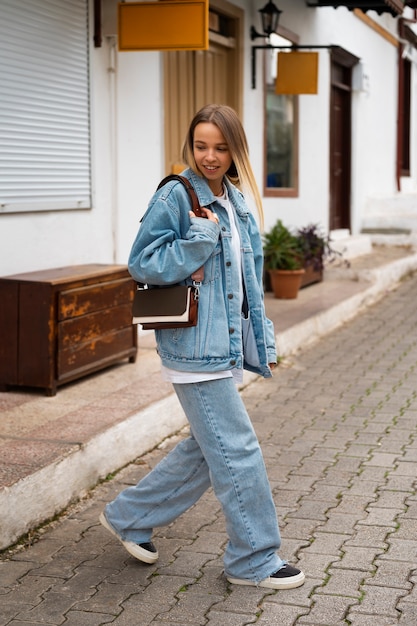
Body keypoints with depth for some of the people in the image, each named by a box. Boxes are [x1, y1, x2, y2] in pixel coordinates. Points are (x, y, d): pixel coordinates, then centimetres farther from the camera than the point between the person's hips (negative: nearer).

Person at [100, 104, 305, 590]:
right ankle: (254, 560, 13)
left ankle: (128, 517, 32)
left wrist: (264, 340, 17)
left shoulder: (237, 203, 12)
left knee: (207, 447, 16)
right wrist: (200, 239, -21)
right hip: (194, 345, -8)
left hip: (225, 345, 8)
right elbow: (142, 264, -13)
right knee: (238, 450, -3)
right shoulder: (176, 196, -10)